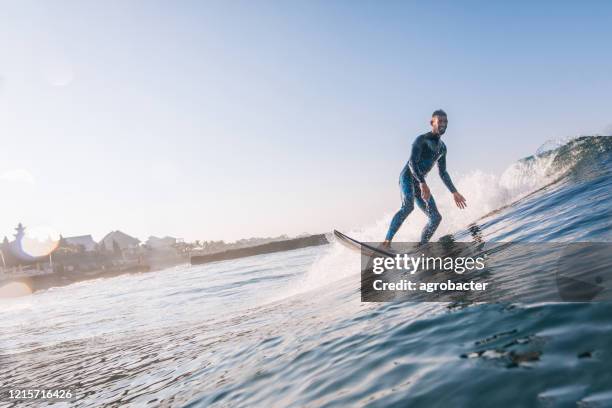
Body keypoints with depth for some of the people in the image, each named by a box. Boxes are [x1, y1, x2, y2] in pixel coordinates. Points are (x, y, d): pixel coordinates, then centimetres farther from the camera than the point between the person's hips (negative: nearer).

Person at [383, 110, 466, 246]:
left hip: (420, 183, 8)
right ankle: (387, 241, -38)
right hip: (407, 177, -8)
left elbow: (443, 173, 25)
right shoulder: (422, 139, -6)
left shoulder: (442, 147, 18)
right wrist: (423, 183, -32)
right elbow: (412, 162, -20)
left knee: (436, 217, 1)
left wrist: (454, 192, 20)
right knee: (408, 206, -34)